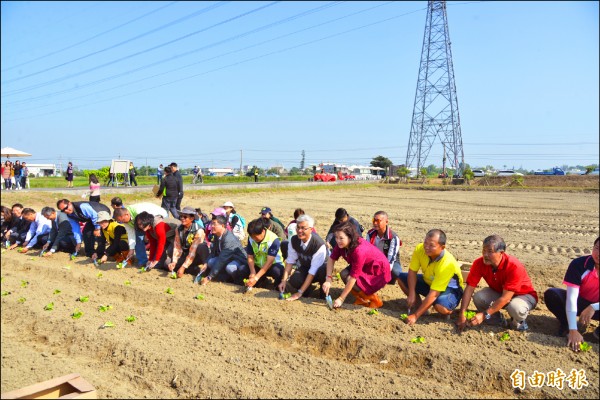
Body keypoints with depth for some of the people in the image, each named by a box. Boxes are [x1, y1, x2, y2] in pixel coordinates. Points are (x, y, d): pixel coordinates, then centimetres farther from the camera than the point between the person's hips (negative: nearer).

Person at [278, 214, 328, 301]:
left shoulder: (319, 244, -32)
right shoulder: (294, 240, -15)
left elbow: (313, 270, -32)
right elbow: (290, 261, -7)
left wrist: (300, 292, -33)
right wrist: (284, 280, -21)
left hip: (319, 269, -3)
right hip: (304, 267, 4)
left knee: (322, 272, -39)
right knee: (294, 280, -29)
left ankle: (324, 291, -6)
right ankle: (308, 288, 6)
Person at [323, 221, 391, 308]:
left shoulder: (359, 250, -36)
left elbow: (353, 277, -33)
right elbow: (331, 259, -9)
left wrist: (341, 299, -28)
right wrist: (328, 280, -22)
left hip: (379, 272, -7)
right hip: (366, 267, 8)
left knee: (349, 279, -24)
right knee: (344, 274, -16)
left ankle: (375, 300, -2)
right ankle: (362, 299, 5)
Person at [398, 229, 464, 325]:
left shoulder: (447, 263, -37)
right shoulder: (420, 249, -22)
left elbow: (434, 293, -37)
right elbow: (412, 272, -11)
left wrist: (415, 316, -36)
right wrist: (411, 294, -24)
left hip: (450, 288, -6)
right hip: (428, 281, 6)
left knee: (440, 306, -38)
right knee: (401, 277, -10)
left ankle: (448, 310, 0)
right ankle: (418, 305, 2)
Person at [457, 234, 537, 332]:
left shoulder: (514, 267, -34)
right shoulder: (479, 263, -21)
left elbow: (506, 298, -34)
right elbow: (469, 288, -20)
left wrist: (484, 315, -39)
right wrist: (462, 314, -29)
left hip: (523, 295, -4)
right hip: (498, 292, 4)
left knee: (515, 308, -38)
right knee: (478, 297, -26)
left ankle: (518, 322, -1)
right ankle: (497, 320, 3)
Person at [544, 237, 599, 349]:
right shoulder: (579, 264, -24)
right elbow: (571, 297, -29)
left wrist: (593, 307, -36)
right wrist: (573, 330, -35)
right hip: (580, 304, 0)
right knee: (551, 294, -29)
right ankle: (566, 325, -5)